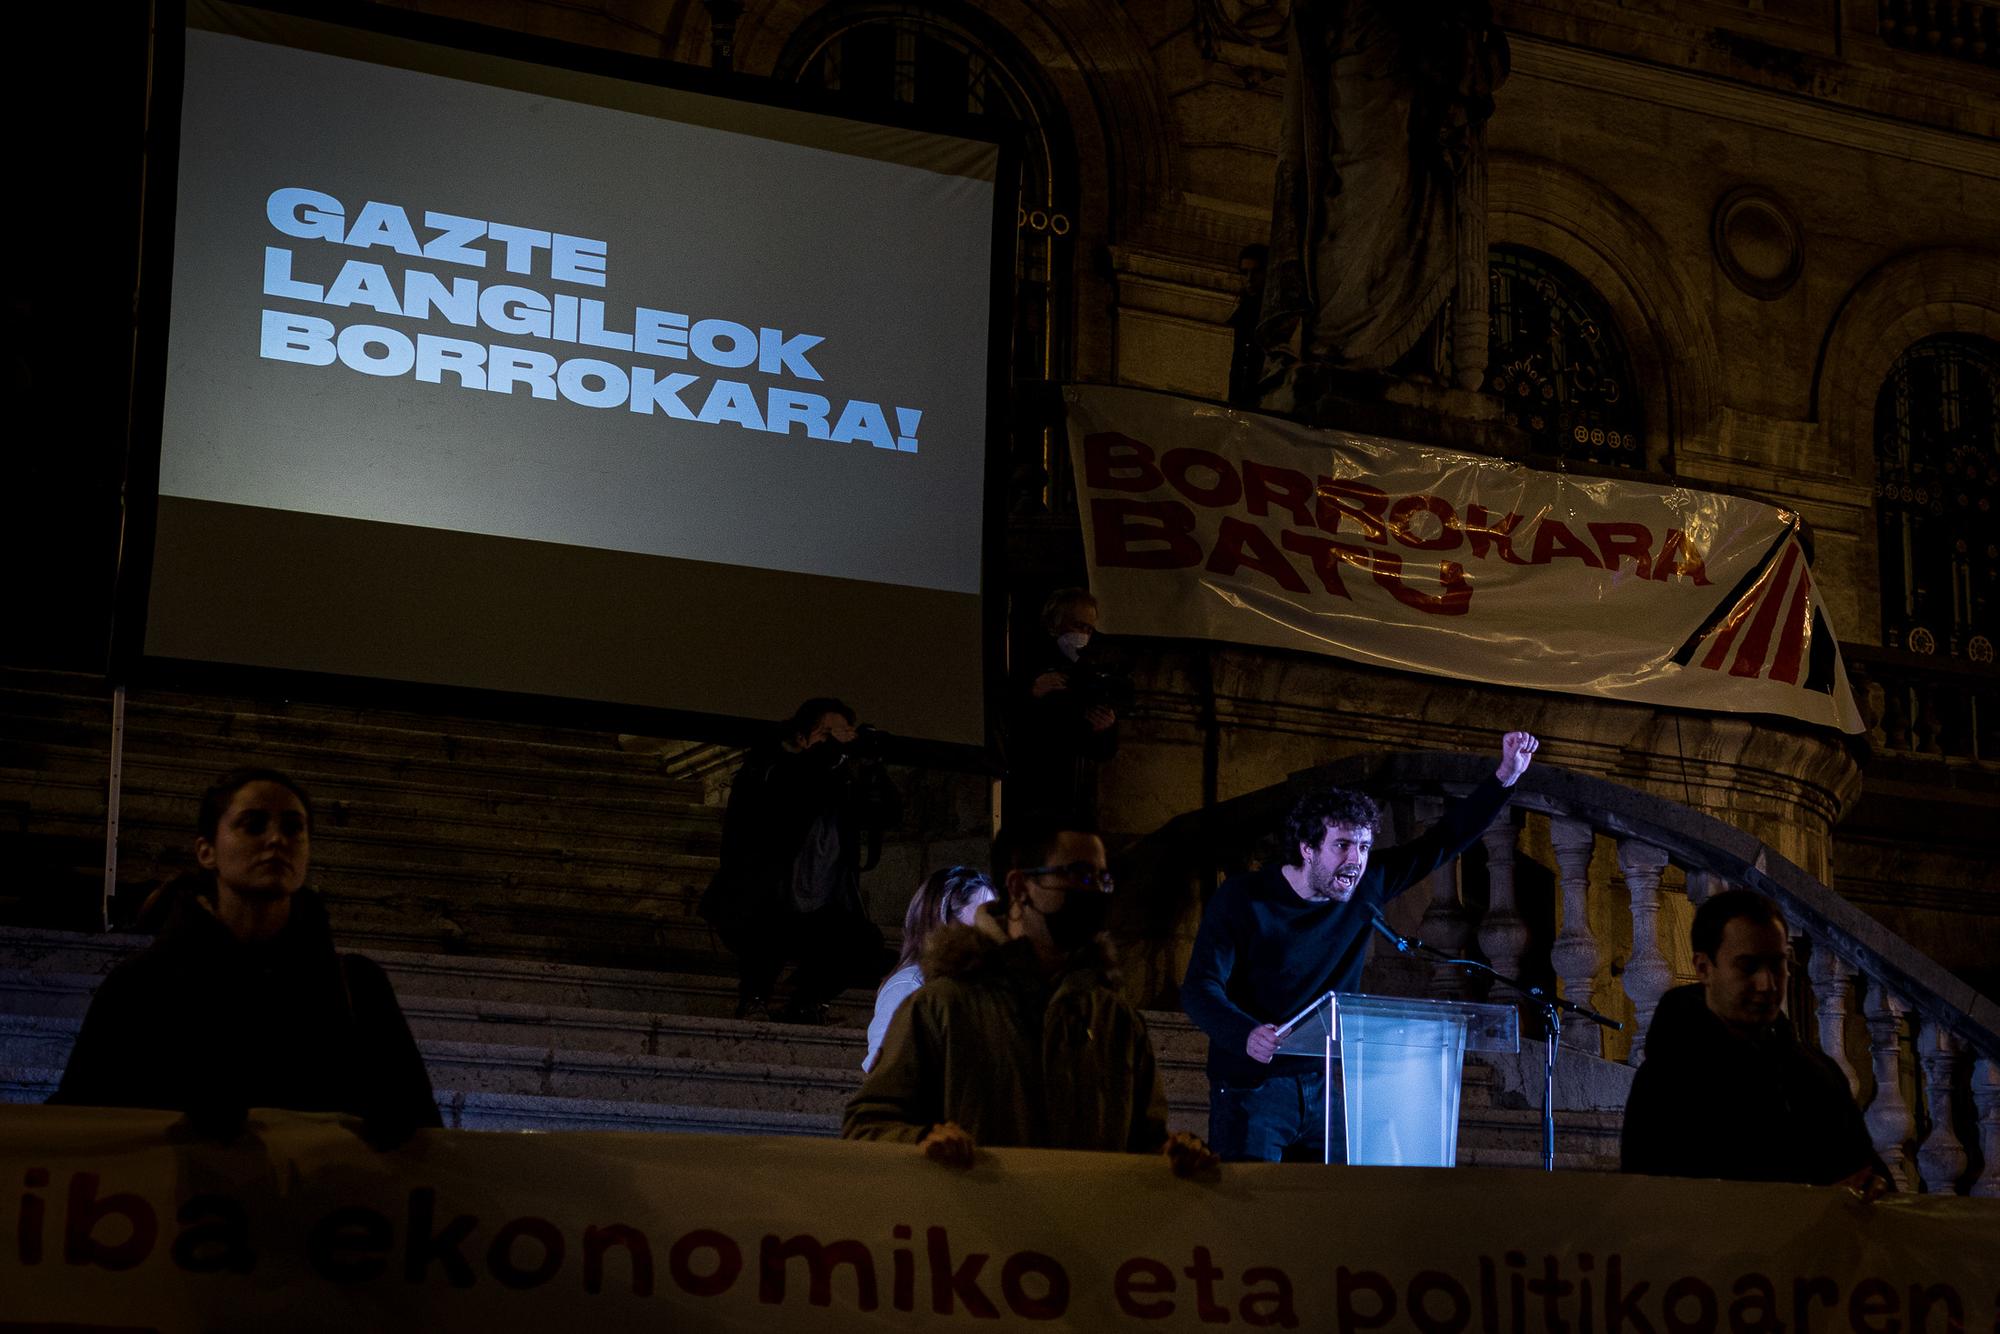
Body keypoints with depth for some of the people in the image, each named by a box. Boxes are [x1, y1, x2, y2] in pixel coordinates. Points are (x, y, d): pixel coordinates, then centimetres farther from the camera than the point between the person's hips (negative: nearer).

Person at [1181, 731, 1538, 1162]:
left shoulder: (1365, 888, 2)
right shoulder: (1241, 900, -12)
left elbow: (1443, 840, 10)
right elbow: (1199, 988, -17)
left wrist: (1504, 778, 1)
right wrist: (1247, 1035, -37)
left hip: (1325, 1087, 5)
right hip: (1251, 1089, -5)